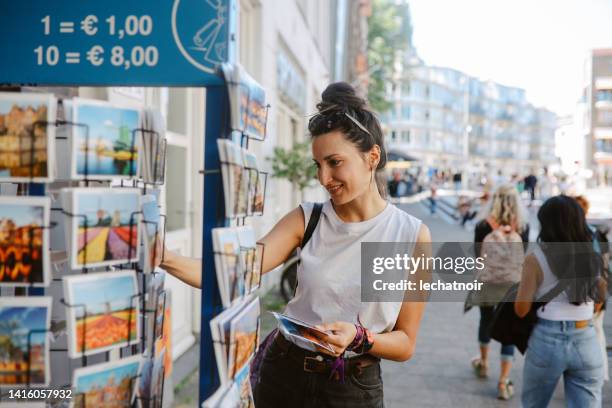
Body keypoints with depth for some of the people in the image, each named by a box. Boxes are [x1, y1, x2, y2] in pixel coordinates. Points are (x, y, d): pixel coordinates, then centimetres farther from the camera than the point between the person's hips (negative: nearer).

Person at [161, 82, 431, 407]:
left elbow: (405, 344, -5)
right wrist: (164, 257, -33)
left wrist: (359, 338, -23)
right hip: (284, 373, 2)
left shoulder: (412, 235, -10)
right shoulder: (306, 219, -6)